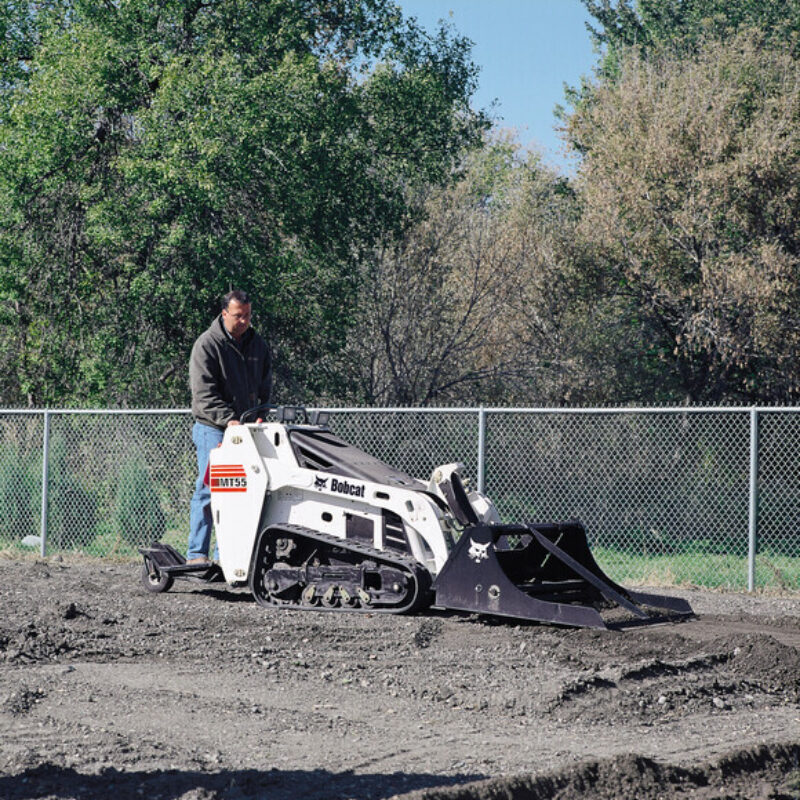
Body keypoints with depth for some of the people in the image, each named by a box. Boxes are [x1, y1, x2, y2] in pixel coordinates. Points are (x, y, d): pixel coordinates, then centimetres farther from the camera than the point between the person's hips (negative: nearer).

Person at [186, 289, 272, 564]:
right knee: (209, 488, -8)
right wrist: (228, 419, -23)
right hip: (213, 428, -6)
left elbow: (265, 387, 23)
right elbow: (203, 392, -13)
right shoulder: (207, 344, -6)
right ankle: (197, 553, -4)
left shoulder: (258, 345, 14)